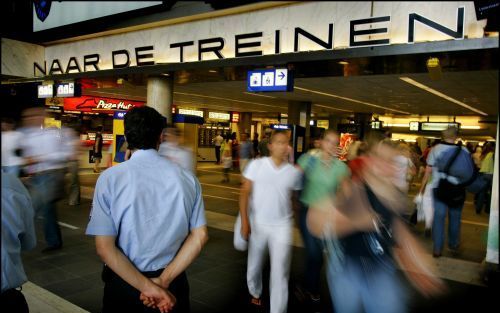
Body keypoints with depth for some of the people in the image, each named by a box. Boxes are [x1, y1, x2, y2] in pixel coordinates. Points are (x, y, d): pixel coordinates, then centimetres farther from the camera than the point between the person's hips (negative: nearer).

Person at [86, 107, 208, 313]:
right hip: (173, 283, 2)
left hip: (124, 283, -1)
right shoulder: (186, 178, -7)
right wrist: (164, 280, -8)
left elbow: (104, 247, -16)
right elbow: (199, 236, -6)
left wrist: (148, 287, -13)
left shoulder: (110, 178, -13)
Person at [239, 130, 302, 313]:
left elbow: (293, 198, 10)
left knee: (280, 272, -1)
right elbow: (245, 193, -5)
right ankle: (255, 294, 47)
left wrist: (294, 219, 11)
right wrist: (244, 220, -12)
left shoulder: (294, 172, -2)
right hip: (258, 223, 0)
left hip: (282, 226, 0)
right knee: (254, 265, 18)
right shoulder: (256, 165, -6)